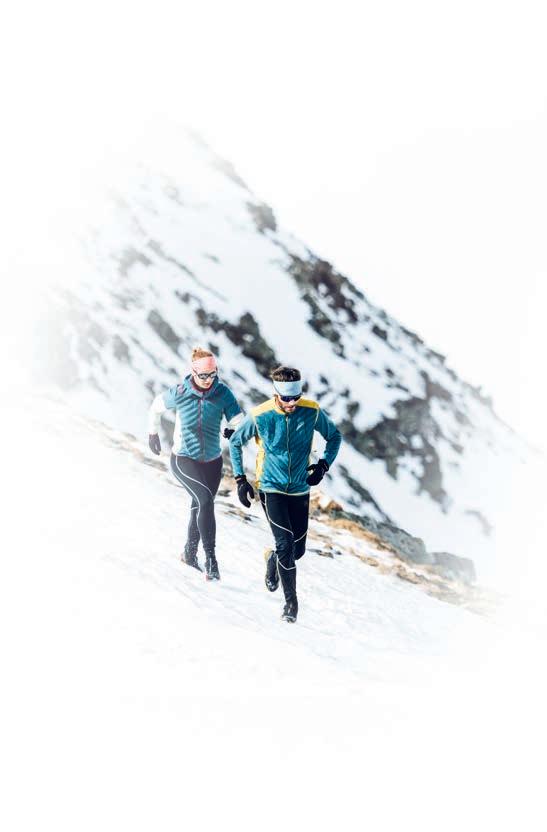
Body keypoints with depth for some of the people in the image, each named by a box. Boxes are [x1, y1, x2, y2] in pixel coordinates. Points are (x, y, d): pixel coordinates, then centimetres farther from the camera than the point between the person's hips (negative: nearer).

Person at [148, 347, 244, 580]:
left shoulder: (223, 393, -11)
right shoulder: (179, 393, -13)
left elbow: (239, 423, -6)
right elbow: (157, 406, 6)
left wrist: (233, 431, -20)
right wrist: (153, 433, 14)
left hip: (212, 461, 3)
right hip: (184, 459, -3)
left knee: (200, 507, 16)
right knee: (206, 500, -25)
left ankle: (190, 553, 39)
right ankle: (210, 558, -24)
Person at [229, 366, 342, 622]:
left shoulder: (312, 412, -11)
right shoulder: (260, 416, -15)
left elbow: (334, 436, 7)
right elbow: (235, 442, 2)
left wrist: (323, 465, -7)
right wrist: (240, 479, -2)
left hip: (300, 490, 3)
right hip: (271, 488, -3)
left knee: (297, 550, 8)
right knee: (285, 544, -15)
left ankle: (273, 558, 43)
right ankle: (291, 600, 0)